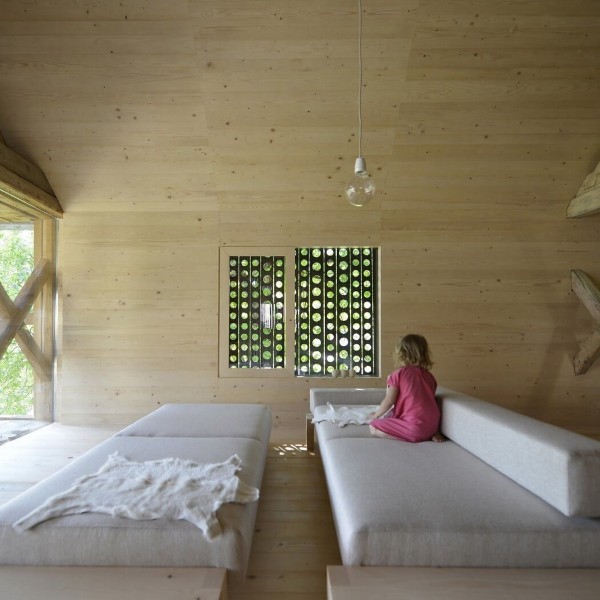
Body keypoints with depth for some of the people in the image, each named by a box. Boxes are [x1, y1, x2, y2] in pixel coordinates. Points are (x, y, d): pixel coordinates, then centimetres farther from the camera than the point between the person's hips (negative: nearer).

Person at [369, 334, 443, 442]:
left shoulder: (399, 374, -7)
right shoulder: (429, 375, 10)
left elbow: (389, 401, -5)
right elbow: (429, 400, 15)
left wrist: (376, 415, 13)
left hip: (416, 427, -7)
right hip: (433, 425, 7)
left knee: (373, 427, 1)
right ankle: (431, 434, 10)